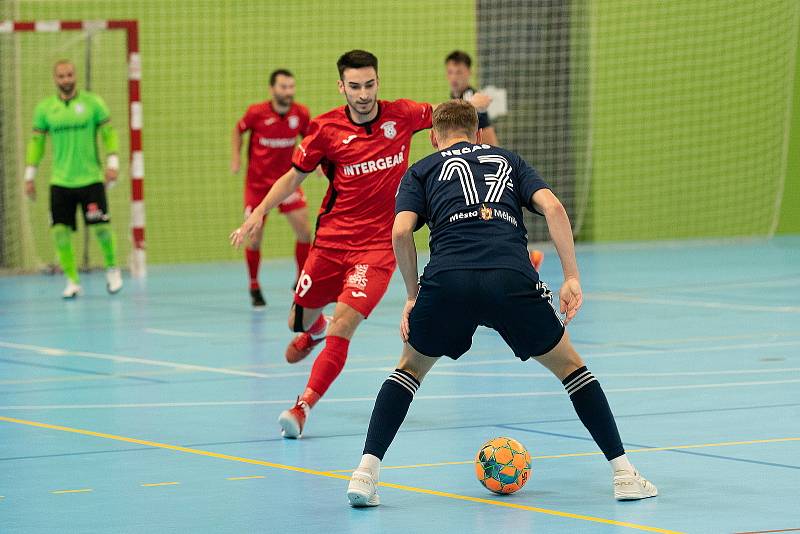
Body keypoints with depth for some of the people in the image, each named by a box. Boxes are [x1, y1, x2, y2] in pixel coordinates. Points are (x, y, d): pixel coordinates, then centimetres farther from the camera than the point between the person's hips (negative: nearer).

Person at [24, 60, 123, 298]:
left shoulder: (92, 102, -1)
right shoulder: (45, 108, 4)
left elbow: (109, 133, 3)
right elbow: (36, 142, 10)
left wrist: (112, 163, -8)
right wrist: (30, 176, 8)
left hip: (91, 178, -2)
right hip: (60, 180, 2)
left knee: (101, 227, -6)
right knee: (61, 231, -5)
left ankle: (112, 268, 20)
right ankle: (72, 281, 7)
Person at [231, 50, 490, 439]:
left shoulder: (402, 115, -4)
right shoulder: (326, 128, -5)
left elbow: (445, 114, 19)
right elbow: (294, 176, 7)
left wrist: (474, 104, 7)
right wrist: (259, 212, -2)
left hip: (378, 245, -2)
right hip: (331, 241, 2)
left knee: (342, 326, -19)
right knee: (299, 322, 13)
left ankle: (303, 406, -13)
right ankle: (314, 331, 52)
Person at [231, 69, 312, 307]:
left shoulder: (300, 113, -10)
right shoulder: (256, 113, -15)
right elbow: (238, 130, 5)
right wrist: (236, 158, -6)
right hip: (257, 183, -2)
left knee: (304, 232, -7)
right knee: (254, 239, 0)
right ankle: (254, 288, 22)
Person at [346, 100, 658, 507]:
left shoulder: (421, 171, 26)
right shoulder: (508, 160, 30)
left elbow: (401, 231, 7)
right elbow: (552, 207, 12)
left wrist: (413, 294, 17)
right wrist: (572, 278, 8)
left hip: (447, 278, 0)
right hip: (512, 277, 0)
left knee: (410, 368, 25)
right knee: (569, 366, 21)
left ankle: (366, 473, 11)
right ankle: (624, 475, 16)